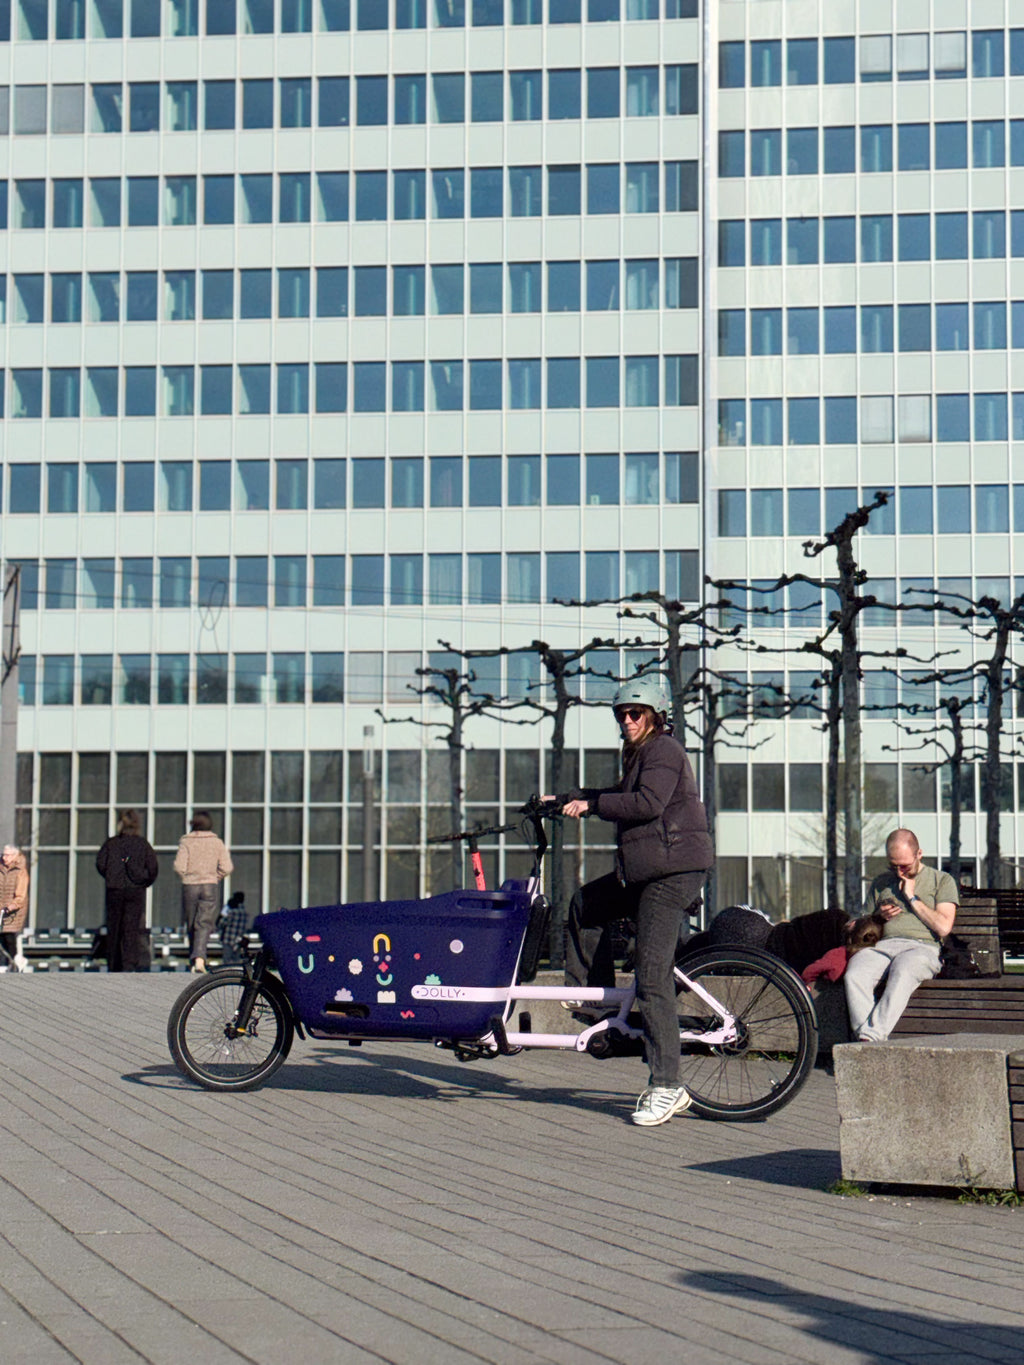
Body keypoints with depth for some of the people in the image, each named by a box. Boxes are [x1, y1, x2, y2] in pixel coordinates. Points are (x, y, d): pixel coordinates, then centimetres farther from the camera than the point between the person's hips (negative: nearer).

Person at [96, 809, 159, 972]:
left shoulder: (111, 843, 2)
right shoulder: (143, 844, 1)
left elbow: (100, 864, -4)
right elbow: (153, 868, -2)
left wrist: (110, 878, 12)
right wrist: (146, 883, 13)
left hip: (114, 890, 1)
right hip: (136, 891, -1)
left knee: (113, 928, 9)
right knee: (132, 928, -2)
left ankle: (113, 965, 15)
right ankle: (129, 963, -13)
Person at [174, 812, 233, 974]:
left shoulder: (186, 842, -2)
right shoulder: (216, 842, 2)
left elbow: (179, 866, -10)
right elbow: (227, 867, -4)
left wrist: (186, 878, 8)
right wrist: (215, 878, 10)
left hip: (189, 886, 0)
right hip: (210, 887, 0)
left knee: (191, 926, 11)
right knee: (204, 924, -5)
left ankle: (194, 960, 15)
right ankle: (199, 958, -25)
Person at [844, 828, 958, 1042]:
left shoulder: (942, 880, 14)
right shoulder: (880, 883, 26)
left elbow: (943, 927, 1)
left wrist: (912, 897, 2)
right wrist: (880, 916, 9)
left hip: (922, 946, -3)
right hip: (883, 944, 3)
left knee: (902, 973, -41)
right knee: (854, 975, -33)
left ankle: (870, 1037, -49)